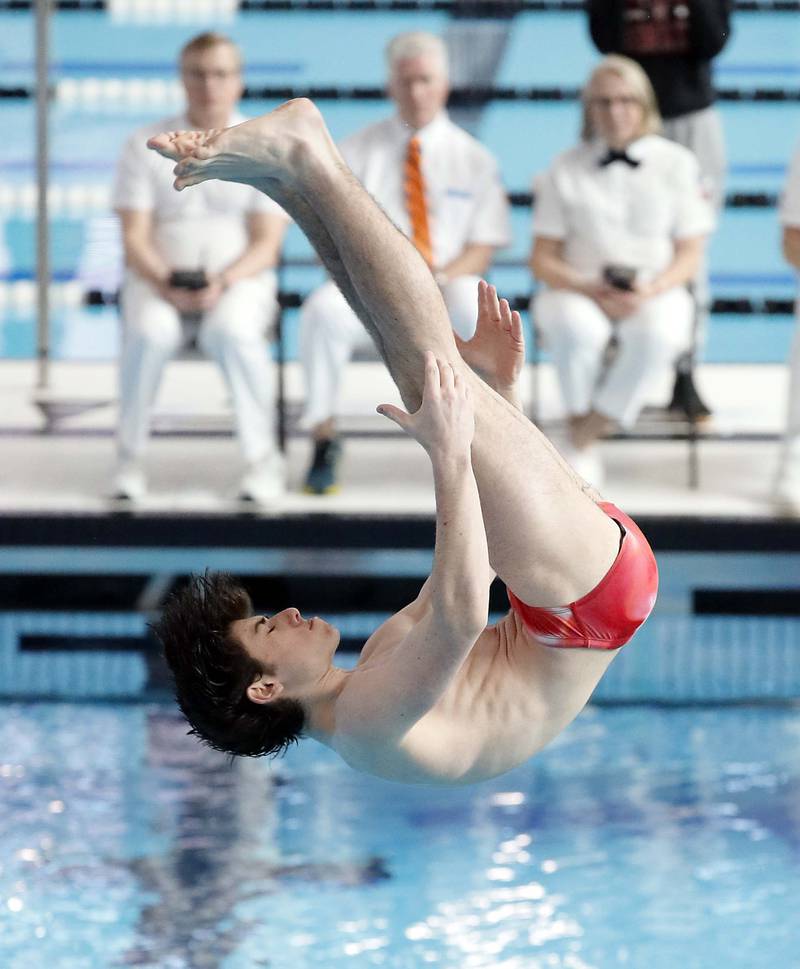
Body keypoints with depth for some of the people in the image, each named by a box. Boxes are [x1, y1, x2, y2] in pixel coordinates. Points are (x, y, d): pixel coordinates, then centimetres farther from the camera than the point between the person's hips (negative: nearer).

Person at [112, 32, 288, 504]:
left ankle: (263, 460, -23)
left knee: (232, 332, -36)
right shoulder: (145, 146, 7)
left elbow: (267, 245, -2)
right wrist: (165, 282, -19)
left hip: (240, 280, -1)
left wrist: (224, 281, -21)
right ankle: (130, 459, -18)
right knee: (148, 333, -35)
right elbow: (135, 238, 1)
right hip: (159, 279, 1)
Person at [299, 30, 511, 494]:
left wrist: (442, 277, -15)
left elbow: (482, 250, 5)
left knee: (482, 315, -37)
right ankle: (324, 436, -23)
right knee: (324, 311, -35)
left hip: (448, 287, 0)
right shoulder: (356, 153, 9)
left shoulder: (473, 159, 10)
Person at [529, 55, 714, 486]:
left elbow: (689, 255, 5)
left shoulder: (676, 164, 8)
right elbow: (542, 259, 6)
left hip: (655, 294, 0)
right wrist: (589, 288, -15)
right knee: (575, 329, -38)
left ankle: (584, 437, -26)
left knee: (655, 335, -37)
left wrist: (649, 292, -15)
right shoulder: (565, 171, 8)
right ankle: (583, 452, -24)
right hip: (578, 293, 0)